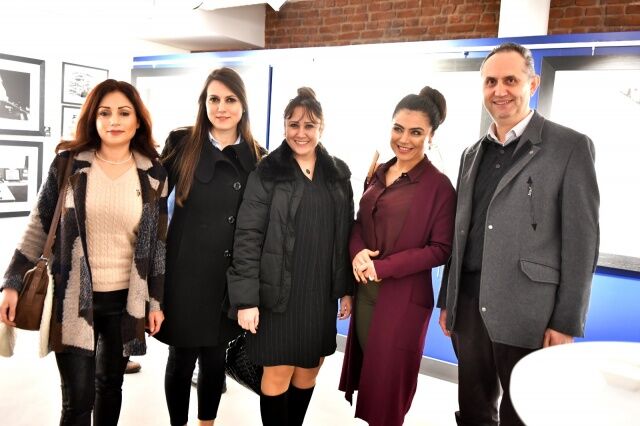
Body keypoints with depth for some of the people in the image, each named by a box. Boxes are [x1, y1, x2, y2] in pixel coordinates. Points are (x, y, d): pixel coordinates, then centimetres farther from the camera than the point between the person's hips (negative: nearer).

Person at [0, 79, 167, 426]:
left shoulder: (154, 174, -1)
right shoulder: (68, 162, -5)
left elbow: (158, 241, 3)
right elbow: (38, 226, 1)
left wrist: (156, 300, 4)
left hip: (125, 300, 2)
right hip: (73, 298, -1)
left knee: (111, 384, 16)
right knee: (78, 398, -1)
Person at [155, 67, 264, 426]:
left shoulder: (257, 156, 3)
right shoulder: (182, 143, -3)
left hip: (231, 276, 2)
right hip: (185, 270, -2)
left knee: (216, 357, 16)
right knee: (182, 359, 10)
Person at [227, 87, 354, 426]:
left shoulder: (338, 173, 6)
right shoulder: (267, 173, -6)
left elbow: (346, 235, 9)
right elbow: (248, 237, -10)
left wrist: (348, 289, 9)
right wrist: (246, 299, -14)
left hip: (321, 295, 4)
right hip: (278, 293, -4)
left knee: (308, 373, 15)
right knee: (278, 375, 6)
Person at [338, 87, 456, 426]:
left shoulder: (439, 185, -12)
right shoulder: (378, 174, 6)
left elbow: (440, 249, -13)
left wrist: (382, 267, -17)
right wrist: (357, 252, -9)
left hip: (403, 297, -5)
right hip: (365, 290, 6)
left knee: (386, 379, 9)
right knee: (366, 368, 18)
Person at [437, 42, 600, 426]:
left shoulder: (571, 147, -4)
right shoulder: (473, 154, 13)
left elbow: (581, 242, -8)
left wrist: (567, 323, -11)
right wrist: (447, 301, 13)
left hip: (527, 312, -5)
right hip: (468, 306, 5)